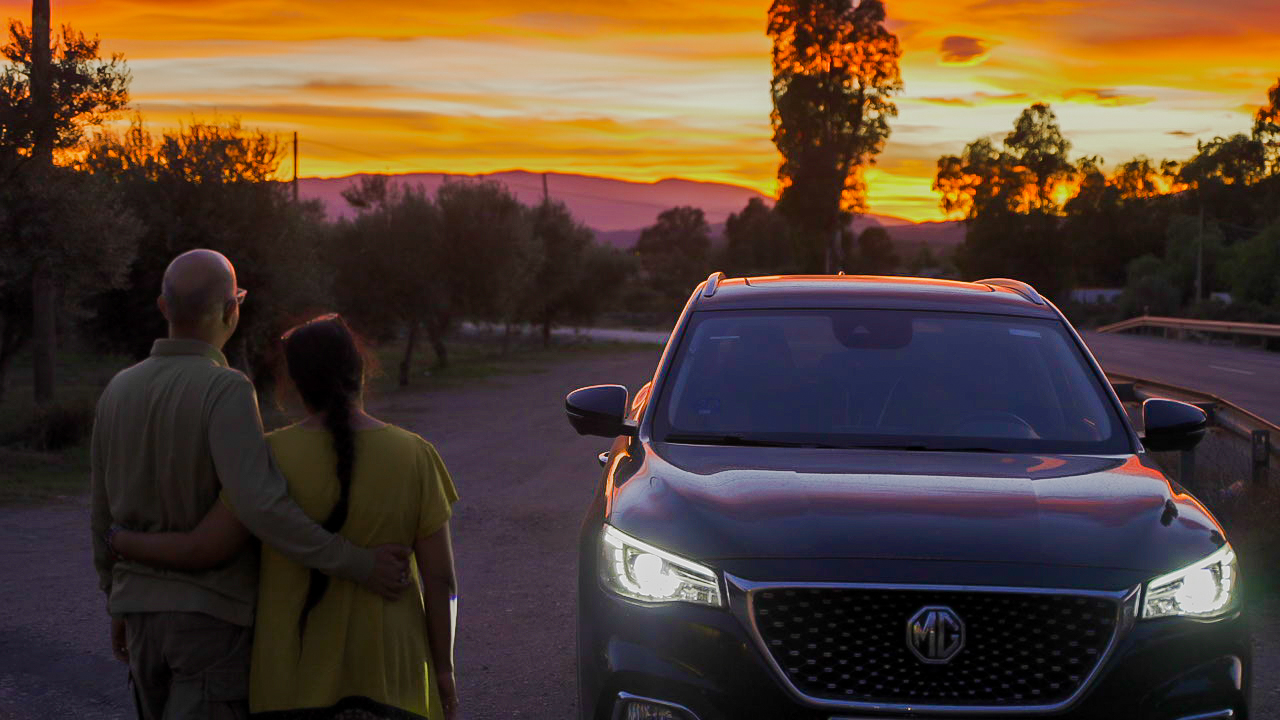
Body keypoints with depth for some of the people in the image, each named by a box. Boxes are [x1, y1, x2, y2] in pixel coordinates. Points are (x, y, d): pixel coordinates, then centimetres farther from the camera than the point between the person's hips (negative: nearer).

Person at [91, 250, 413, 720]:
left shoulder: (120, 391, 3)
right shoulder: (225, 391, -20)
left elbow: (106, 517, 11)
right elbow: (260, 507, -33)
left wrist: (120, 608, 23)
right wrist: (357, 565, -29)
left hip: (146, 609, 7)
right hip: (216, 613, -7)